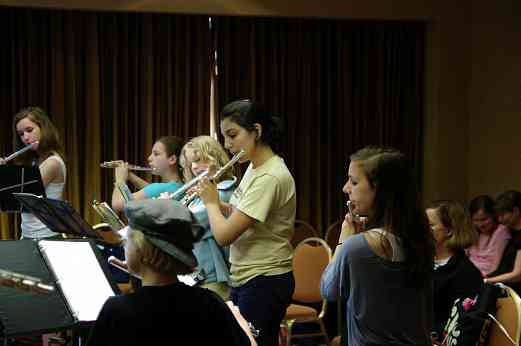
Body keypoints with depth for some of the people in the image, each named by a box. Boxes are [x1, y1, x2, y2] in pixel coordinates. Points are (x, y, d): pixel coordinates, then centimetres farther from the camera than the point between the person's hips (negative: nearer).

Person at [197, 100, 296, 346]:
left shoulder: (270, 177, -23)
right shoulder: (254, 168, 7)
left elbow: (224, 235, -25)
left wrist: (211, 202, -8)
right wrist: (216, 203, 3)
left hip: (264, 283, -9)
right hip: (244, 279, 9)